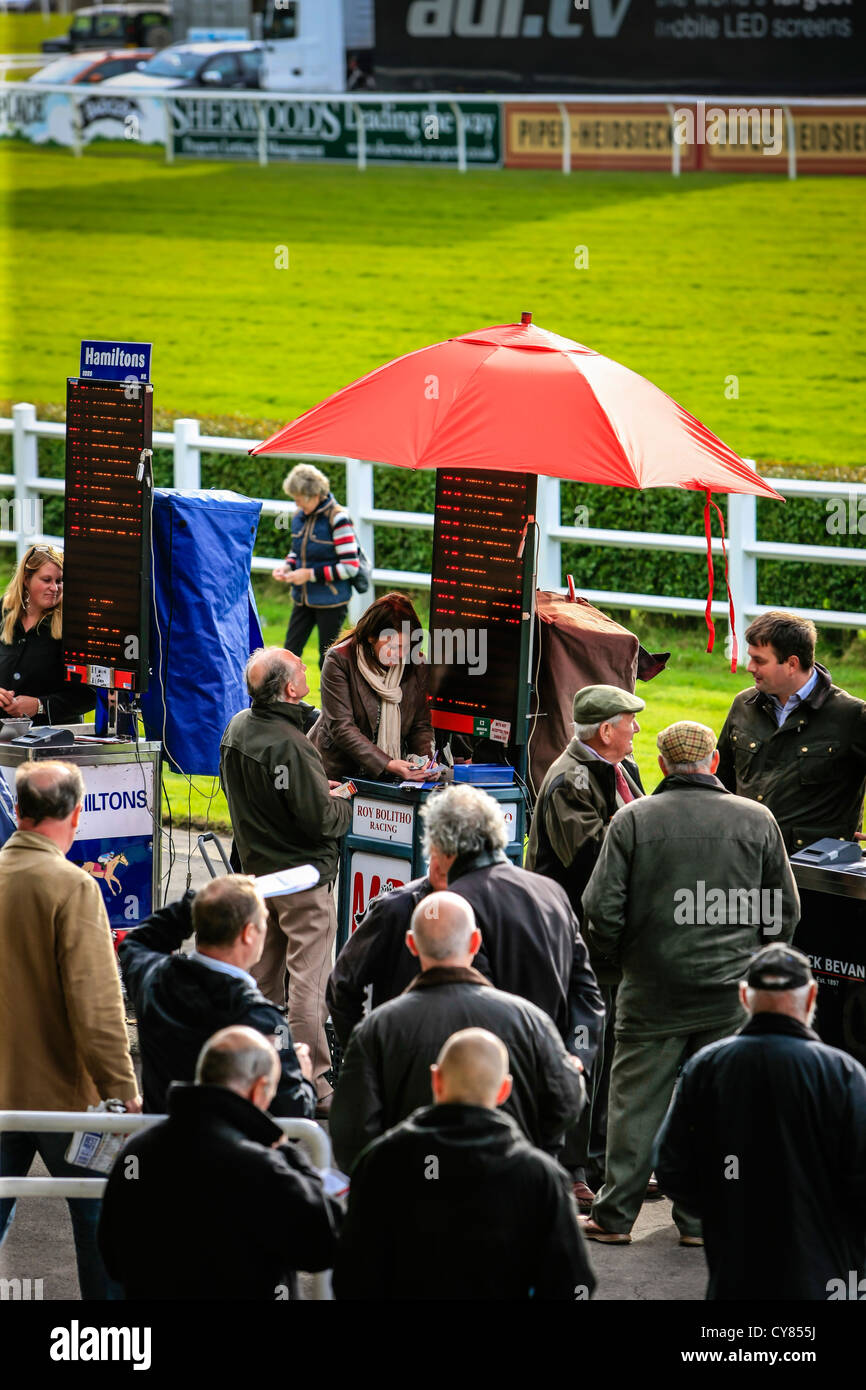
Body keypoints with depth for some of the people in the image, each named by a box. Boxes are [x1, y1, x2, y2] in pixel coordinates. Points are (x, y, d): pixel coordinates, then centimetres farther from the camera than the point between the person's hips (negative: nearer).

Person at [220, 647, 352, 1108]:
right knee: (308, 977, -4)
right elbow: (322, 820, -24)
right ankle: (311, 1081, -3)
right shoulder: (290, 746, -26)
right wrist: (343, 803, -1)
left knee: (262, 973, 19)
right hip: (303, 877, -9)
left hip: (257, 870, 9)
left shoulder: (237, 728, 2)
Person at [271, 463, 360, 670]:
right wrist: (286, 567, -2)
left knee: (327, 660, 3)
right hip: (303, 599, 6)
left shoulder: (337, 519, -17)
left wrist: (311, 575, -19)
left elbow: (350, 566, -18)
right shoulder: (300, 516, 4)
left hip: (330, 601, -6)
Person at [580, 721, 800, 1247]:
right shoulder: (757, 820, -1)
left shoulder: (633, 820, -6)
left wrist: (621, 957, 10)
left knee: (637, 1102, 6)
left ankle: (614, 1217, 10)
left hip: (653, 989, -1)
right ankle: (701, 1218, 12)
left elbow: (603, 908, -7)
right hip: (731, 995, 1)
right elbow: (786, 911, 6)